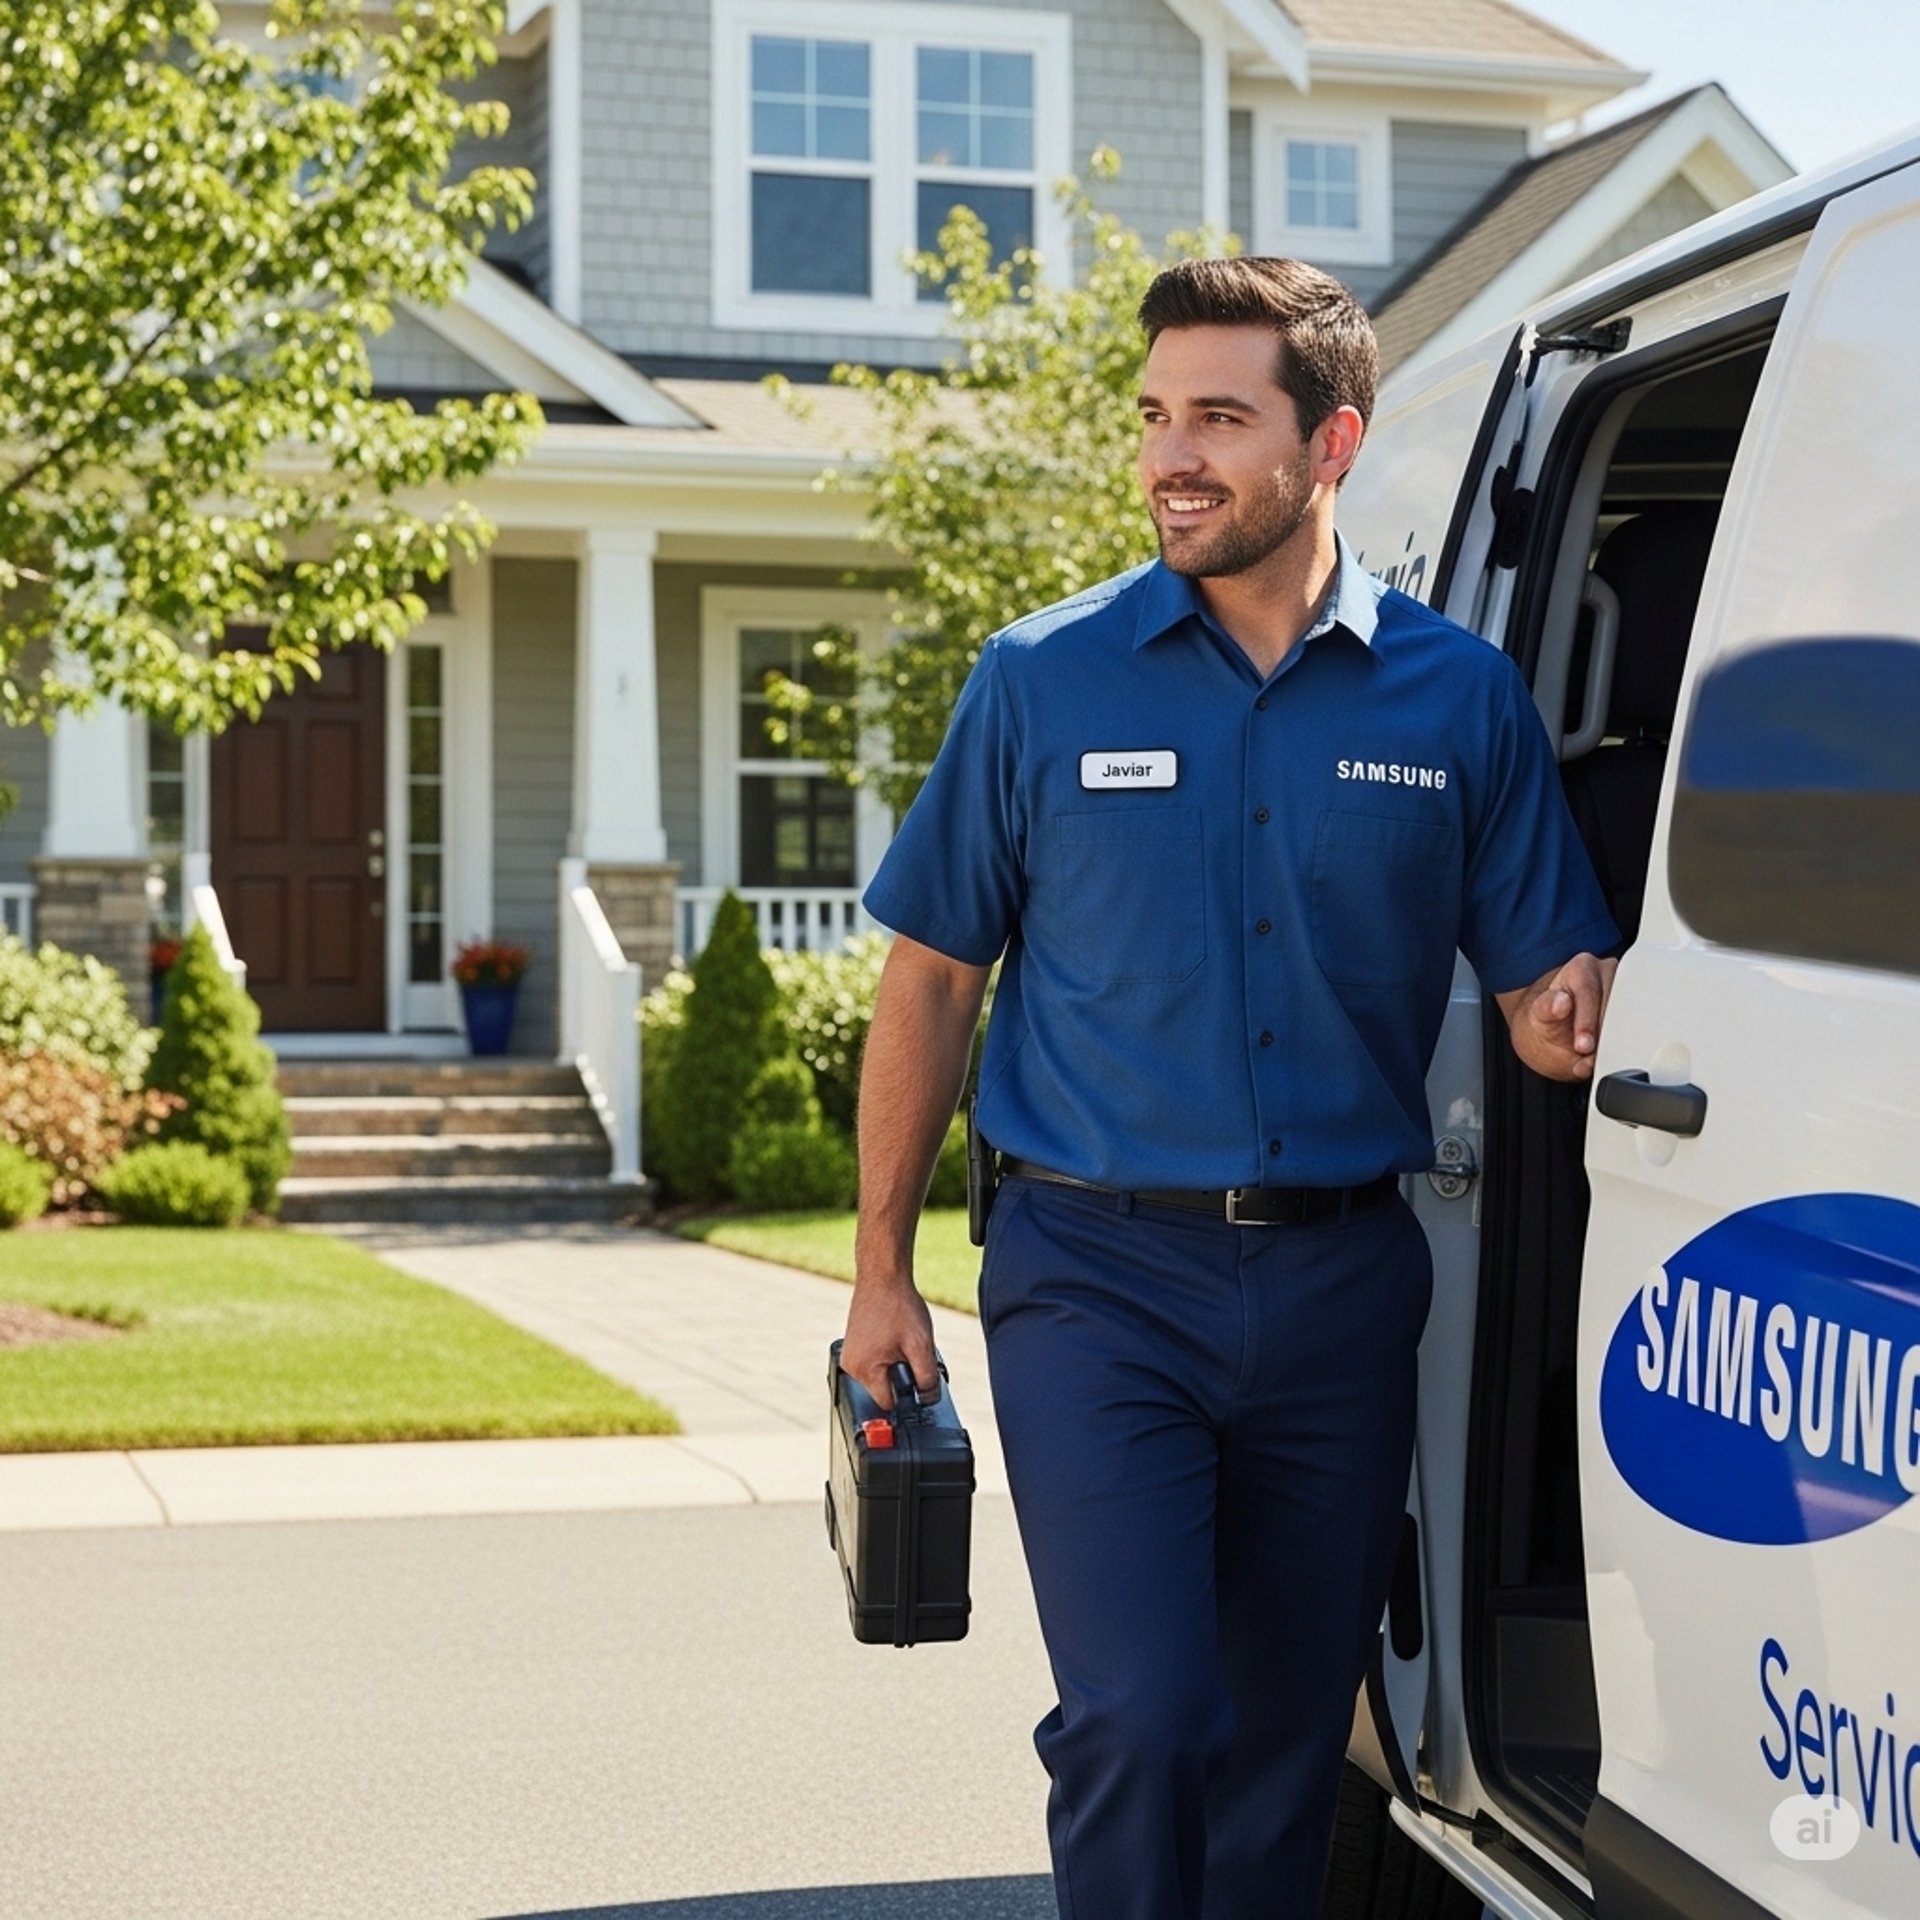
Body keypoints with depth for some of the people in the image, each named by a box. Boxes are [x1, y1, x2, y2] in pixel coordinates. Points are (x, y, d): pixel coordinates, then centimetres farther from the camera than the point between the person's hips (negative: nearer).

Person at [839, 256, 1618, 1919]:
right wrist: (882, 1268, 4)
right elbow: (934, 978, 5)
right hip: (1098, 1278, -2)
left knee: (1289, 1737, 11)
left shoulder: (1461, 697, 2)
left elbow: (1542, 990, 6)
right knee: (1137, 1720, -14)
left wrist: (1574, 1014, -19)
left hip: (1342, 1284, 2)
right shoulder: (1045, 680, 0)